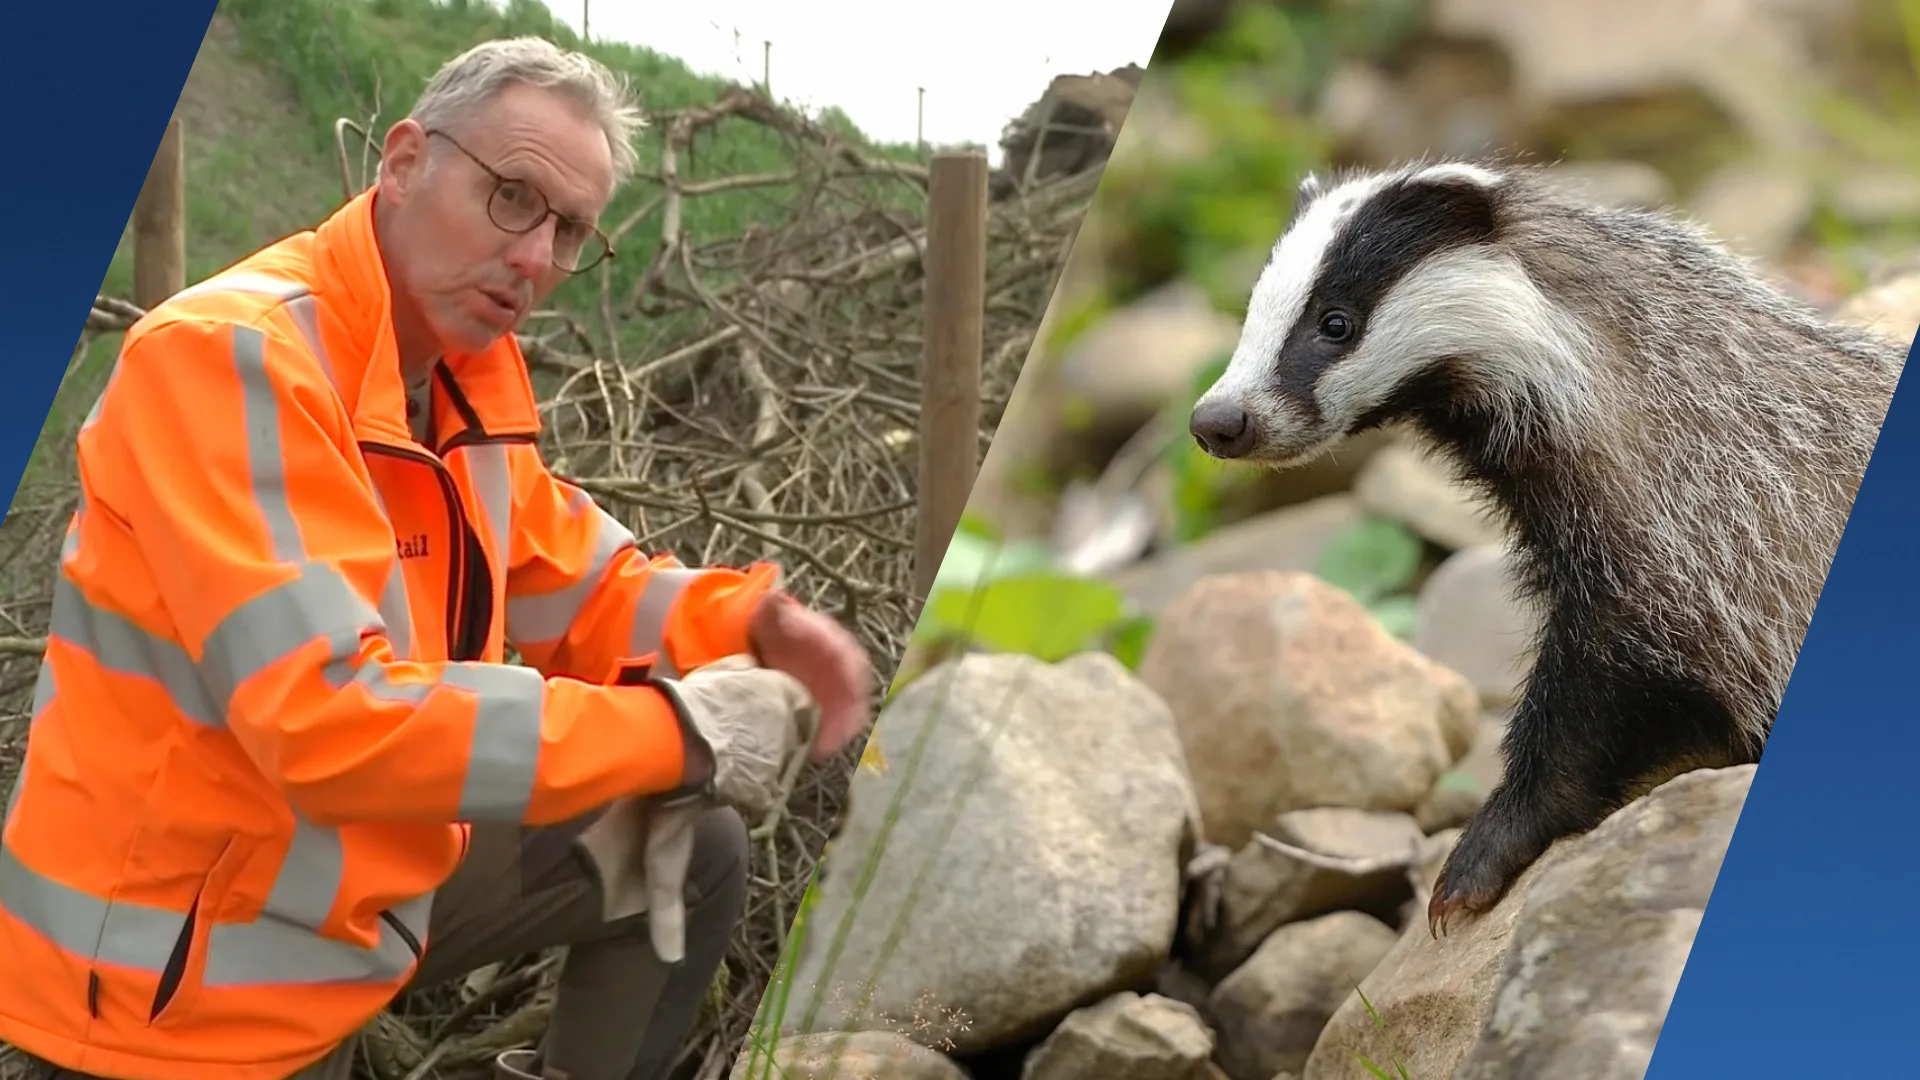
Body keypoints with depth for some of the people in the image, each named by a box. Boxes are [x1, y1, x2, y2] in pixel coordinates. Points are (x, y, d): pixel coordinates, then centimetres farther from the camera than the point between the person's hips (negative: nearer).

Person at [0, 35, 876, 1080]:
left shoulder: (470, 366, 2)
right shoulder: (231, 355, -25)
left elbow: (575, 585, 12)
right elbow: (328, 717, -32)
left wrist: (751, 626, -9)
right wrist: (673, 729, -28)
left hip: (366, 872, 8)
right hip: (182, 958, -8)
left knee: (697, 854, 9)